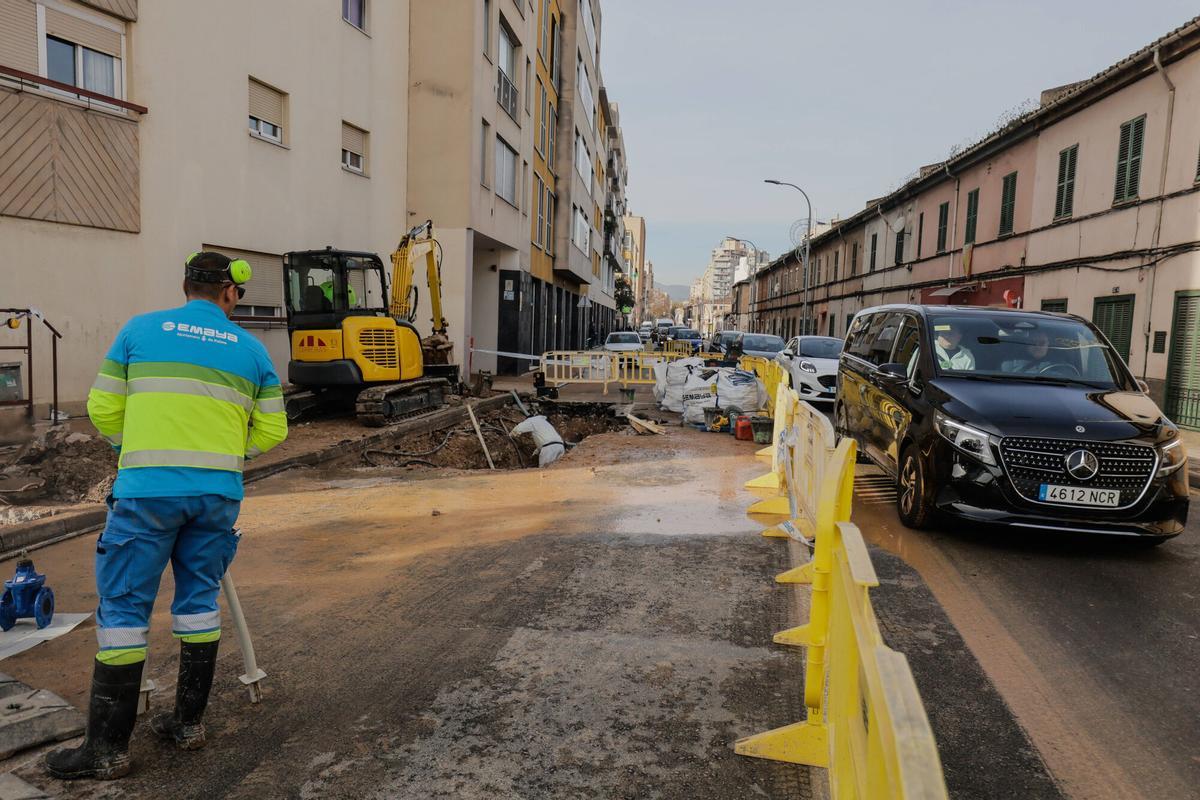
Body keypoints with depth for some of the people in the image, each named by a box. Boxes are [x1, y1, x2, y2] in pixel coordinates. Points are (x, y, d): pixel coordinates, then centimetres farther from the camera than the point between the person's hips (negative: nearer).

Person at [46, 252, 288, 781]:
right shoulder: (251, 348, 8)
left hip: (148, 489, -2)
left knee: (123, 608, 5)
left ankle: (108, 748, 12)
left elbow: (104, 409, 6)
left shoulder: (140, 329, 5)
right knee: (200, 599, 14)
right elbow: (272, 430, 7)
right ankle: (188, 722, 23)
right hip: (219, 492, 2)